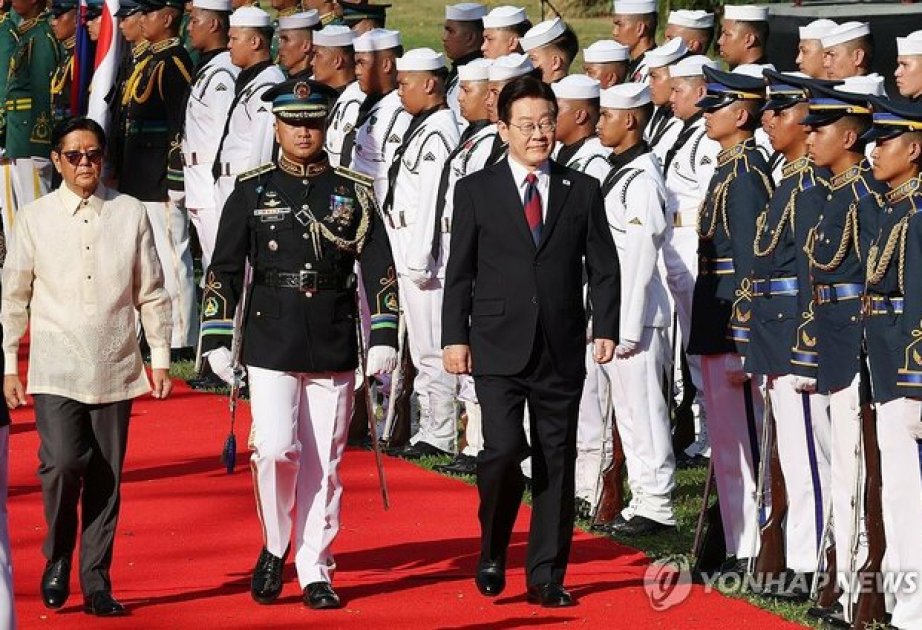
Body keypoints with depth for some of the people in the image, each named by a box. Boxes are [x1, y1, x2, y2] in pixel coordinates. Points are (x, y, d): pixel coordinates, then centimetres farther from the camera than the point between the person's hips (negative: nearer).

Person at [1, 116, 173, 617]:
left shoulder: (131, 214, 5)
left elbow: (151, 293, 9)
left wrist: (160, 359, 7)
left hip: (115, 370, 1)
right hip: (56, 369, -1)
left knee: (106, 478, 3)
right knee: (62, 461, -18)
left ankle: (96, 582, 14)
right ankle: (57, 558, 6)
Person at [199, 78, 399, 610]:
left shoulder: (355, 193, 6)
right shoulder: (252, 191, 4)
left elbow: (380, 268, 5)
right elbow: (224, 270, 3)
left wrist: (383, 338, -4)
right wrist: (217, 342, -3)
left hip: (335, 346, 1)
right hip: (271, 343, -1)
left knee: (324, 462, 4)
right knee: (275, 449, -13)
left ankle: (315, 573, 12)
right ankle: (275, 545, 12)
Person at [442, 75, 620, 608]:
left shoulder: (583, 191, 8)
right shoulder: (476, 190, 4)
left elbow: (603, 268, 9)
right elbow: (460, 271, 5)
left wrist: (606, 329, -2)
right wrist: (455, 337, -1)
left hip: (561, 350, 2)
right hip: (498, 347, -2)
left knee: (556, 461, 4)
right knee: (504, 449, -15)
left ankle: (547, 577, 12)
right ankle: (493, 554, 9)